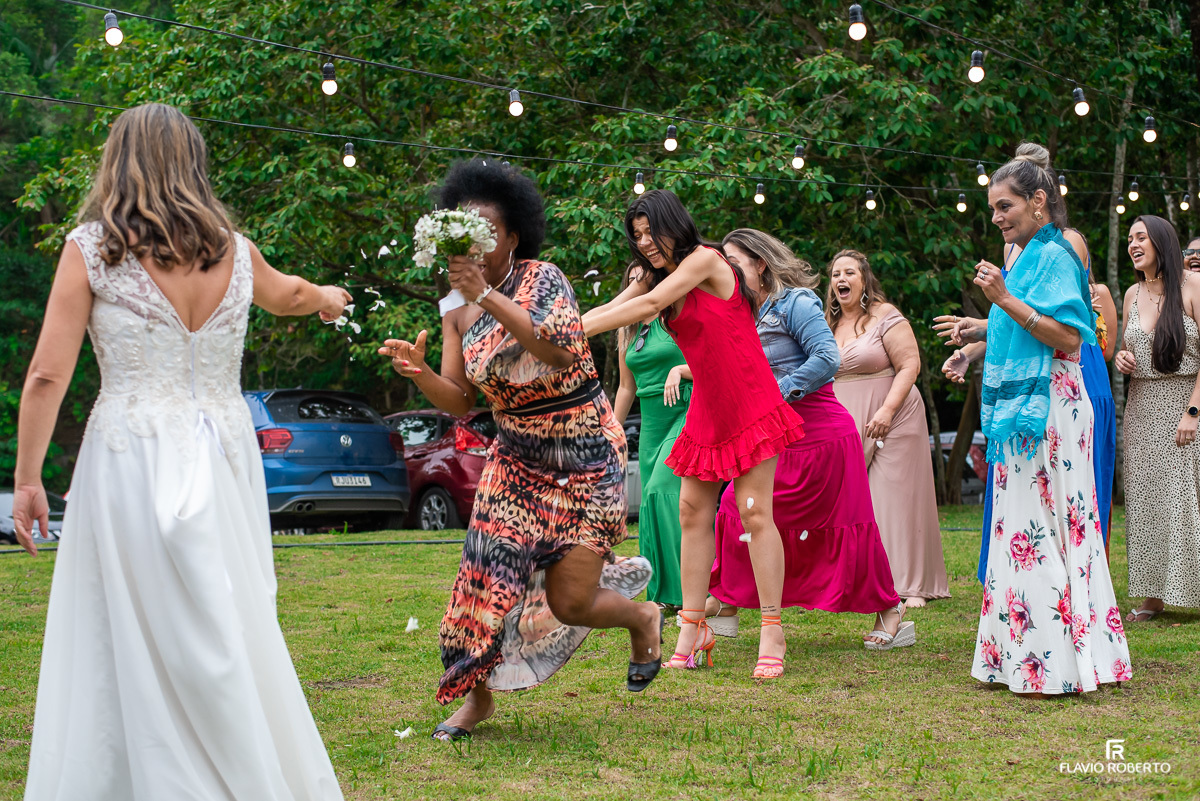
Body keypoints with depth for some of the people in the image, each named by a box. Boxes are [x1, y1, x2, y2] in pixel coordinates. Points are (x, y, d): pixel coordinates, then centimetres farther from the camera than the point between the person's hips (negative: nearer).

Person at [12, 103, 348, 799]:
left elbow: (48, 375, -6)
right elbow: (287, 294, 32)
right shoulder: (234, 250, 9)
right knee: (233, 636, 10)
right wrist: (326, 297, 54)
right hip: (223, 461, 4)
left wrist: (28, 477, 1)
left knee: (127, 650, 2)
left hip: (132, 460, -3)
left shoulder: (91, 247, -2)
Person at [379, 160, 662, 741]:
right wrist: (418, 373, -19)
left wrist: (487, 296, -36)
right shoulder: (457, 313, 1)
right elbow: (460, 401, 1)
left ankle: (642, 616, 26)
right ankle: (478, 694, 9)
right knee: (487, 574, -11)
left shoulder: (543, 279, -14)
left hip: (586, 459, -4)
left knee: (568, 605, -7)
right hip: (517, 459, 5)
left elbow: (561, 349, -32)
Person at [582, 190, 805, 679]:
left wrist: (572, 333, -23)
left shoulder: (705, 259, -12)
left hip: (749, 403, -8)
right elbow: (607, 311, 3)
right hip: (707, 409, 8)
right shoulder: (657, 276, 11)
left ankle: (772, 633, -6)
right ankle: (692, 629, 8)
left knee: (754, 511, -10)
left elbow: (648, 306, -21)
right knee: (692, 512, 3)